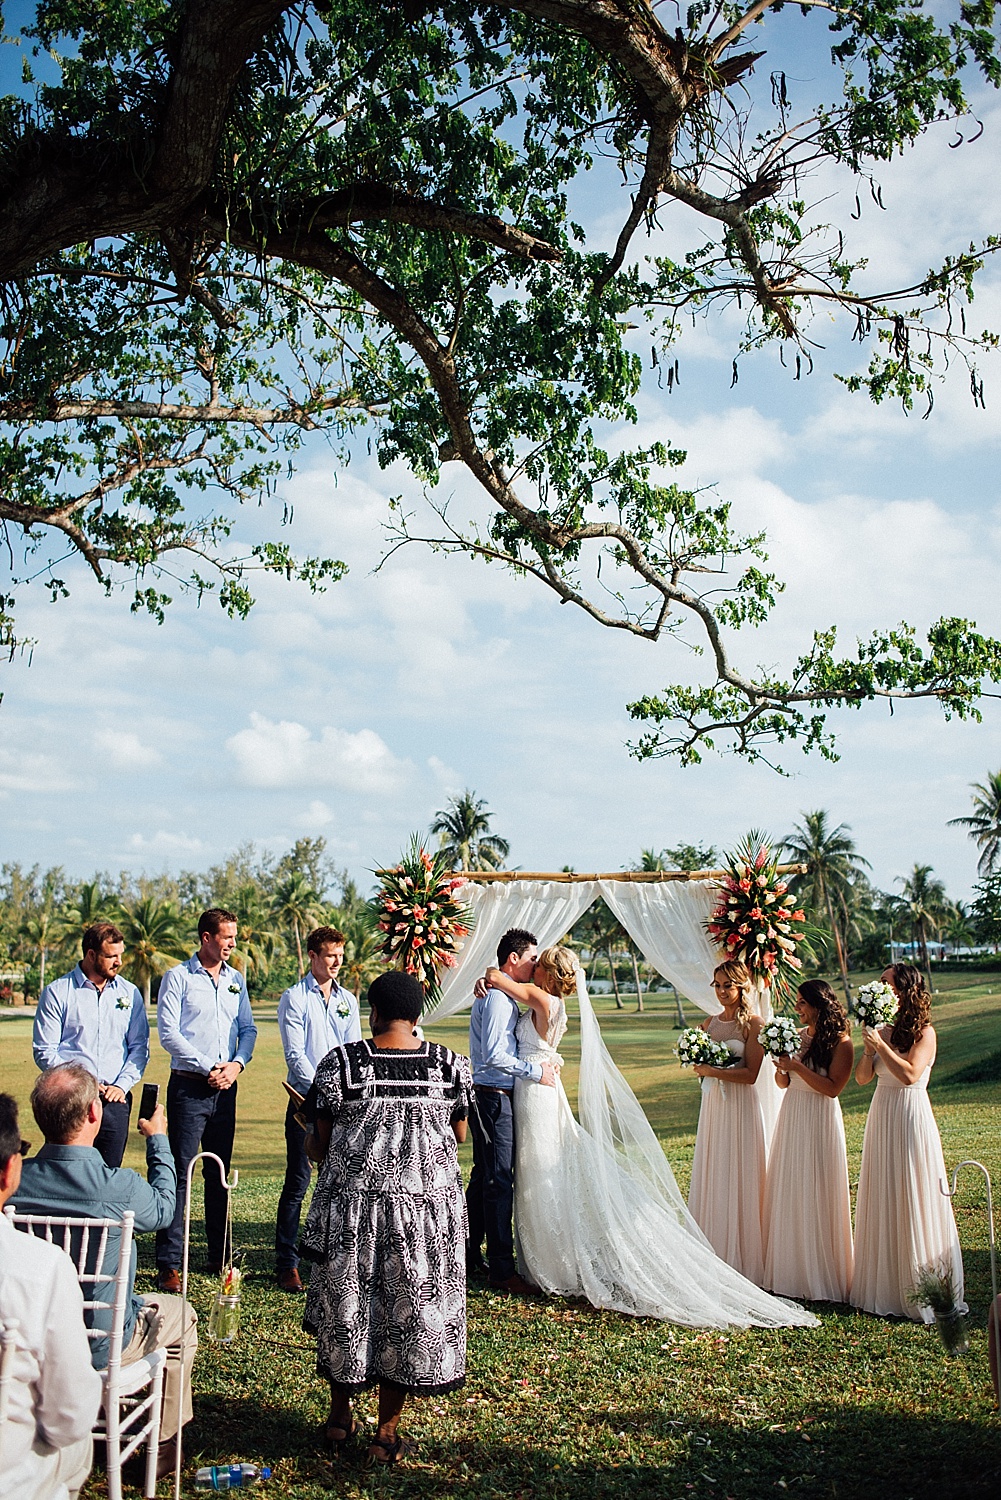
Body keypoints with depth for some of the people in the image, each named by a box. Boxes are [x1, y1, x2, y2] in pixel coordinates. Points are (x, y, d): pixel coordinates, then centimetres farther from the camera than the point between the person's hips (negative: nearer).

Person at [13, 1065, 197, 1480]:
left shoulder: (15, 1181, -18)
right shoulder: (117, 1187, -29)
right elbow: (162, 1208, -4)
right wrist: (158, 1139, 11)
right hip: (100, 1347, -4)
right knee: (179, 1315, 23)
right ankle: (166, 1443, 32)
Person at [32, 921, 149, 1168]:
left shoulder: (129, 993, 10)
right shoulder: (57, 993, 1)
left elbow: (140, 1046, 10)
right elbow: (44, 1052, -2)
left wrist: (122, 1085, -5)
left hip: (115, 1100, 3)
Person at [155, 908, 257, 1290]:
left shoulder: (236, 980, 12)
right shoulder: (178, 977, -3)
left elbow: (247, 1029, 14)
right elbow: (168, 1032, -9)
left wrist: (237, 1064, -5)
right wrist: (207, 1067, -13)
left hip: (225, 1087, 5)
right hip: (189, 1086, -5)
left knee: (220, 1172, 11)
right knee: (179, 1172, -7)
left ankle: (219, 1256, 20)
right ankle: (169, 1264, -3)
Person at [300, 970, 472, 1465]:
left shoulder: (340, 1063, -11)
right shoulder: (452, 1065, -7)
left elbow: (322, 1141, -1)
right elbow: (458, 1136, 6)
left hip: (351, 1205, 0)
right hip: (428, 1204, 1)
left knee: (346, 1308, 18)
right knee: (409, 1311, 13)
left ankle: (340, 1415, 33)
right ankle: (388, 1429, 22)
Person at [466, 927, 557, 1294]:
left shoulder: (500, 995, 17)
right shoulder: (498, 998, -16)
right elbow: (493, 1055, -24)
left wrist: (544, 1061, 13)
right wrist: (535, 1070, -17)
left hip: (489, 1097, 11)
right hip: (493, 1097, -11)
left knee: (483, 1178, 16)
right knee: (499, 1182, -6)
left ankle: (470, 1256, 25)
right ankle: (501, 1269, -1)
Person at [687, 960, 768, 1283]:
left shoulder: (753, 1024, -8)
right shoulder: (710, 1022, 11)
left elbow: (750, 1074, -14)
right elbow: (699, 1063, 15)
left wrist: (714, 1071, -19)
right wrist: (698, 1064, -6)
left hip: (740, 1106, -6)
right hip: (712, 1103, 6)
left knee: (737, 1180, -2)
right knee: (709, 1177, 7)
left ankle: (740, 1260, 8)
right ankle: (712, 1255, 15)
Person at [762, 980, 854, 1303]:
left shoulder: (840, 1042, -11)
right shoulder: (798, 1035, 8)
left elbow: (833, 1087, -17)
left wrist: (797, 1067, -19)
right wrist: (781, 1066, -8)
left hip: (820, 1120, -7)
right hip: (791, 1116, 7)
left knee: (816, 1196, -1)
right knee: (788, 1193, 10)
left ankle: (821, 1276, 10)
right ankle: (792, 1269, 21)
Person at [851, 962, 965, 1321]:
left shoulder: (924, 1032, -9)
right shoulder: (883, 1029, 7)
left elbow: (910, 1074, -22)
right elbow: (862, 1077, 3)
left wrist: (880, 1045, -22)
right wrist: (868, 1047, -12)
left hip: (910, 1115, -6)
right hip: (881, 1116, 6)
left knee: (913, 1202, -1)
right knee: (882, 1201, 10)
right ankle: (883, 1284, 20)